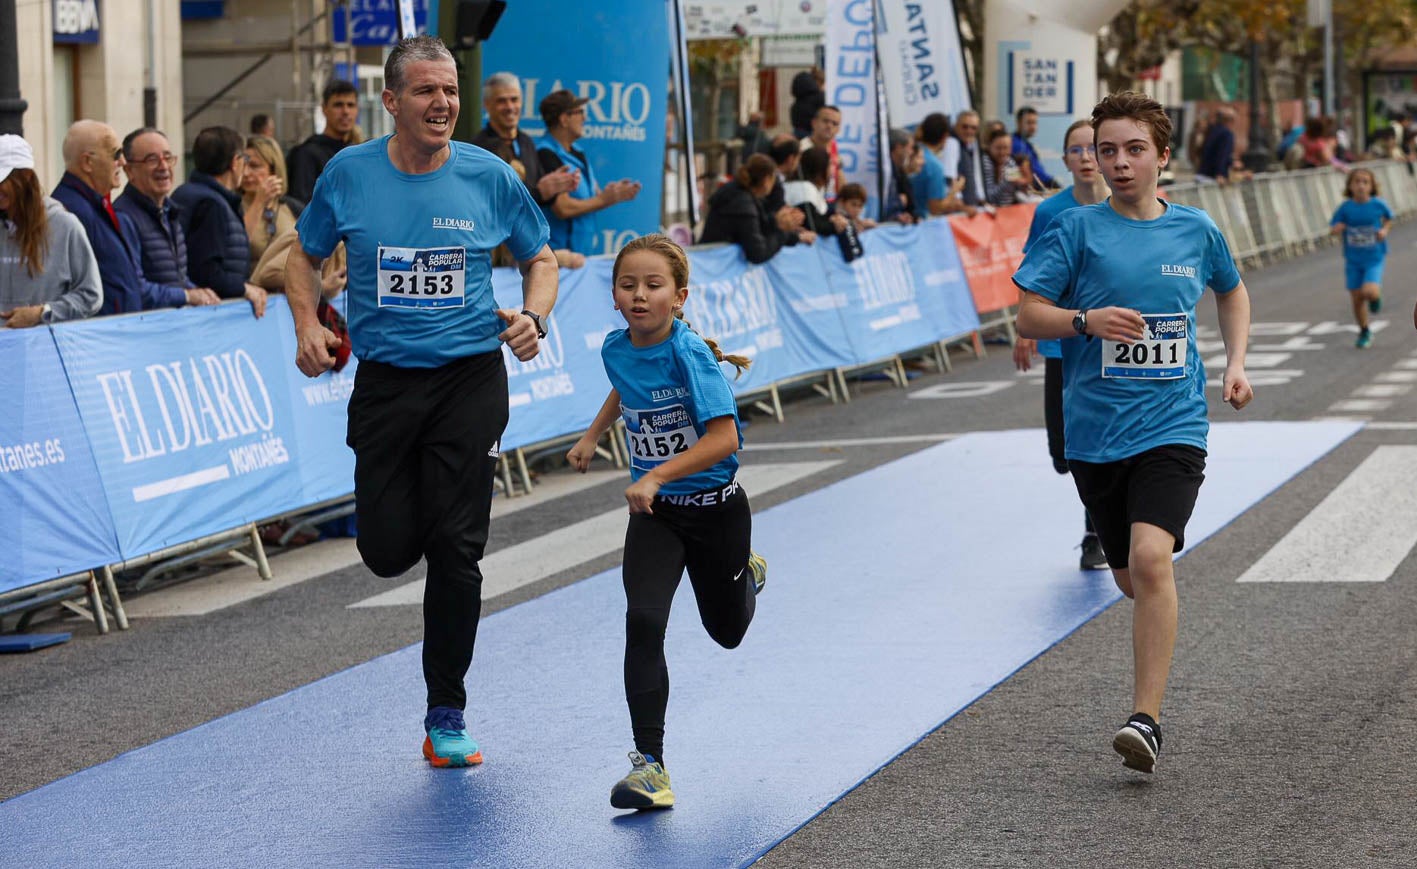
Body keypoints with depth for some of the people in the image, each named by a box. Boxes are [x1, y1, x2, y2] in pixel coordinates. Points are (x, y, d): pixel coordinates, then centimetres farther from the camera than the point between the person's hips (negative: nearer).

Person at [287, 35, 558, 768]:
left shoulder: (488, 177, -2)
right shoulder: (349, 174, -2)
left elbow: (540, 258, 11)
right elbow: (304, 255, 12)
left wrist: (533, 316, -9)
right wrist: (307, 324, -5)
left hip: (470, 378, -1)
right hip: (384, 382, 1)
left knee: (455, 553, -4)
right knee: (388, 552, 0)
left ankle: (446, 717, 8)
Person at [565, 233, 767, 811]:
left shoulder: (690, 354, -23)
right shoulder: (616, 349, -5)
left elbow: (725, 438, -29)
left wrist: (657, 477, -34)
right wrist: (593, 434, 17)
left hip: (715, 509, -3)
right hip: (654, 511, 3)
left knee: (726, 631, 17)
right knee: (643, 621, -19)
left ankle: (750, 574, 55)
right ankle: (649, 764, -18)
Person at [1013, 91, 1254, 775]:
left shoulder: (1195, 230, 6)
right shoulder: (1078, 229, -1)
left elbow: (1232, 291, 26)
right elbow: (1029, 315, -4)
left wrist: (1235, 363, 14)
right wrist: (1086, 320, -22)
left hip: (1172, 428, -1)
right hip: (1095, 430, 1)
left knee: (1150, 559, -22)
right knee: (1129, 578, 13)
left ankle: (1147, 720, -20)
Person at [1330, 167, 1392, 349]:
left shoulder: (1378, 204, -9)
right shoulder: (1345, 207, -9)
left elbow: (1389, 217, 12)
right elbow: (1334, 228, -1)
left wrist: (1384, 230, -6)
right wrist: (1337, 228, -23)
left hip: (1374, 259, -2)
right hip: (1353, 260, 2)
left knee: (1369, 291, -23)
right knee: (1357, 298, 6)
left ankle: (1375, 296, 16)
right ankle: (1364, 333, 29)